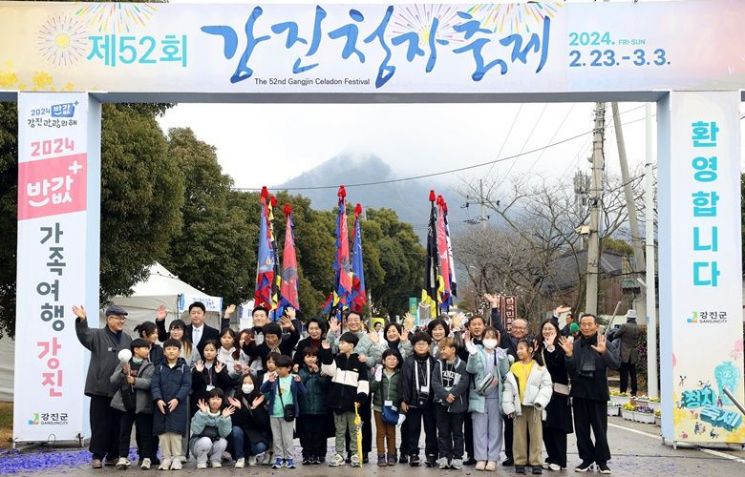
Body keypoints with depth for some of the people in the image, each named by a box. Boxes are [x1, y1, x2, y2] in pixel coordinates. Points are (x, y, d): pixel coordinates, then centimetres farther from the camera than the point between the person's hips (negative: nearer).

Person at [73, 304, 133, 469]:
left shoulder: (127, 339, 14)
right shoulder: (98, 335, -1)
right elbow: (84, 336, -22)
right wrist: (82, 320, -40)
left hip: (121, 389, 4)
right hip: (101, 388, -4)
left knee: (117, 424, 8)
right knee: (100, 423, -2)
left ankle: (113, 455, 18)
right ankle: (97, 456, 6)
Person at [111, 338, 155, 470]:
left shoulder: (150, 366, 5)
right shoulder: (123, 364, 8)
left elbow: (150, 383, -9)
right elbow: (113, 380, 1)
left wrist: (135, 381, -20)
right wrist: (123, 372, -16)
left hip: (142, 404, -1)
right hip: (125, 403, 1)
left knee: (144, 432, 2)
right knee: (124, 432, 4)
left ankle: (146, 458, 8)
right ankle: (123, 458, 9)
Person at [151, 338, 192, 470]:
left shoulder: (184, 367, 5)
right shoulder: (159, 368, 10)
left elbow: (187, 385, -4)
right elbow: (154, 385, 2)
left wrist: (177, 399, -16)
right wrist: (158, 399, -14)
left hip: (177, 405, -2)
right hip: (161, 405, 2)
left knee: (176, 431, -5)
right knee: (163, 432, 3)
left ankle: (177, 458, 3)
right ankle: (166, 458, 11)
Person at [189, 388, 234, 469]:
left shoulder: (225, 413, -7)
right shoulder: (201, 412, -13)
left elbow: (224, 434, -18)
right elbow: (196, 430, -26)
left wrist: (224, 418, -29)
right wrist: (202, 414, -32)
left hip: (215, 445, 2)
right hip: (198, 443, -2)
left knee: (223, 442, -28)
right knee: (206, 441, -33)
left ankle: (215, 460, 0)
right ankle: (201, 461, -6)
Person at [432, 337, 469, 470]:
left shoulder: (461, 365, -5)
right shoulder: (438, 364, 4)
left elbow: (463, 383, -13)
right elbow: (434, 382, -4)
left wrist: (452, 394, -19)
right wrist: (445, 395, -16)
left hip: (458, 404, -3)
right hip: (441, 403, 3)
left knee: (457, 432, 6)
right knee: (443, 432, 8)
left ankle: (457, 458, 10)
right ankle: (444, 457, 13)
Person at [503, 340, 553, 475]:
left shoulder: (540, 367, 0)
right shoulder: (514, 368, 6)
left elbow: (547, 386, -4)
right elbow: (508, 388, 6)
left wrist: (540, 401, -17)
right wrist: (509, 406, -1)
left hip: (534, 406, -2)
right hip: (518, 406, 2)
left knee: (536, 435, 1)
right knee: (519, 435, 5)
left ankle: (536, 462, 6)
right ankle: (520, 462, 11)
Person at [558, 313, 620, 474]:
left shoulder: (604, 343, -3)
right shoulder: (575, 345, 5)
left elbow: (616, 365, -13)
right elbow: (570, 370, 2)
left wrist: (604, 352, -29)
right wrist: (569, 354, -15)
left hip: (598, 393, -3)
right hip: (579, 392, 3)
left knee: (600, 429, 3)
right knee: (581, 429, 8)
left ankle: (602, 460, 14)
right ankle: (587, 458, 19)